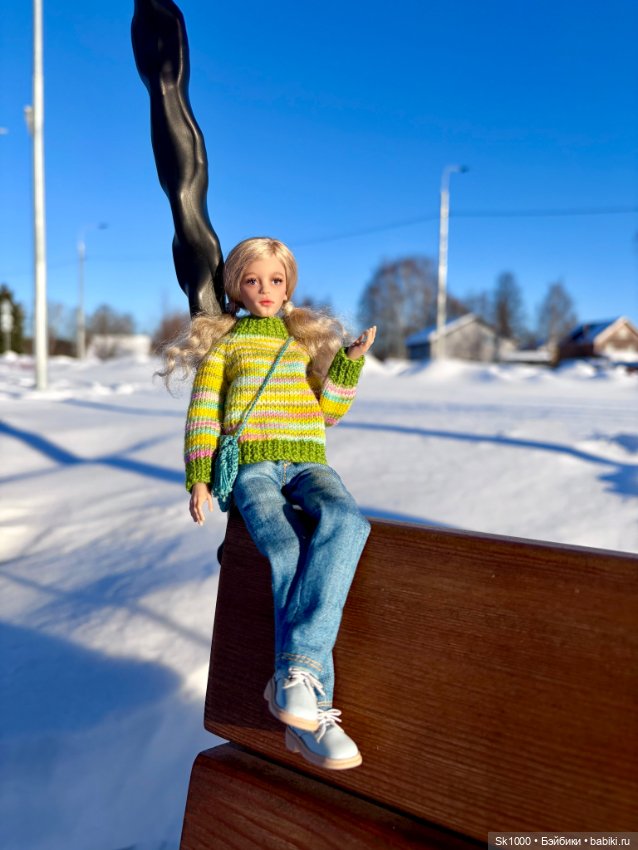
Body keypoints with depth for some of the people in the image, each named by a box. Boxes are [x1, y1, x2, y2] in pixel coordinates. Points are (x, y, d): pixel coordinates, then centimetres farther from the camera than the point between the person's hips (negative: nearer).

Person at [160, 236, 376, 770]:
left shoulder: (305, 342, 26)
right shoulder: (225, 342, 19)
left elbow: (328, 412, 20)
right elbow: (202, 412, 11)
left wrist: (351, 361, 7)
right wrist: (198, 478, 0)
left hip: (307, 461, 3)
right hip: (251, 465, -2)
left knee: (346, 522, -34)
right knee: (290, 553, -32)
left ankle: (295, 676, -39)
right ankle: (312, 710, -30)